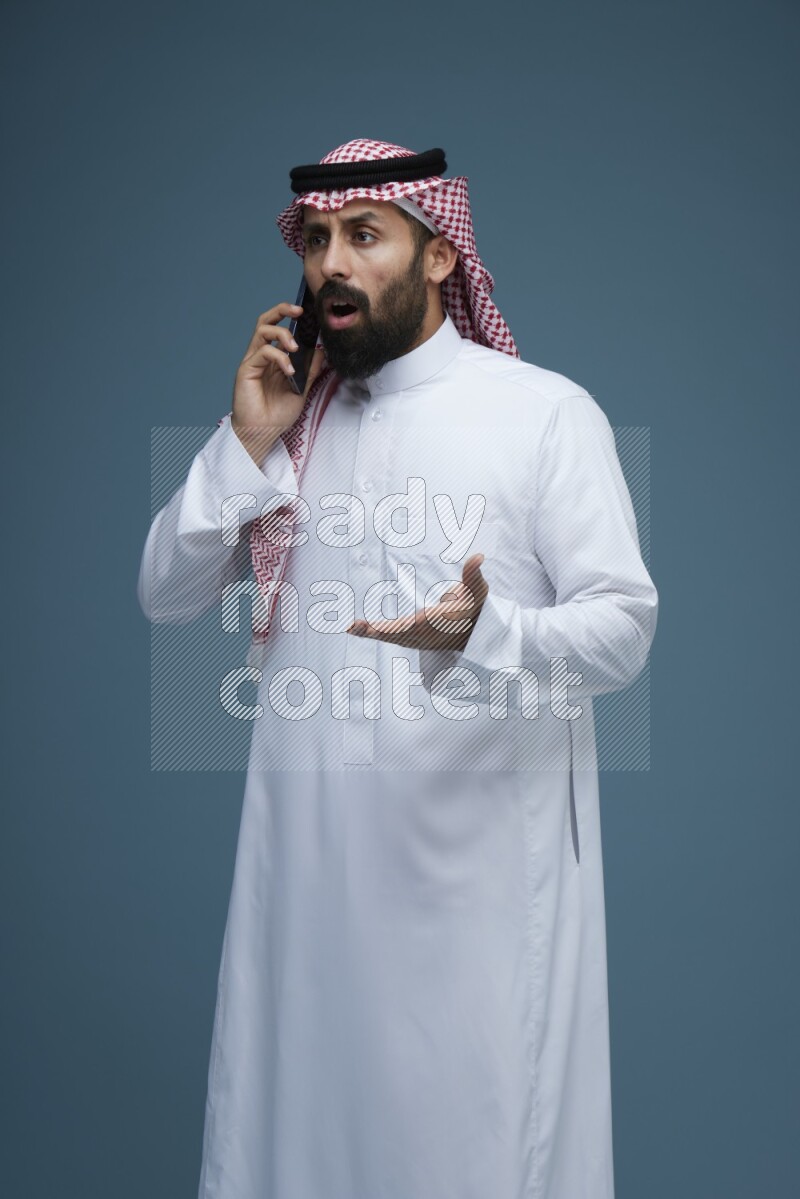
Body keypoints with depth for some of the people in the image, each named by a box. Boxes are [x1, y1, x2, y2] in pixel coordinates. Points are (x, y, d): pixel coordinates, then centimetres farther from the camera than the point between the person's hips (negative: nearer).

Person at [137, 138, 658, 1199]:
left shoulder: (548, 412, -4)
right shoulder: (286, 414, 10)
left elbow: (625, 626, -9)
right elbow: (166, 595, 7)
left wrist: (487, 633, -29)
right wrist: (248, 445, -6)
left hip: (483, 862, -4)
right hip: (310, 848, 4)